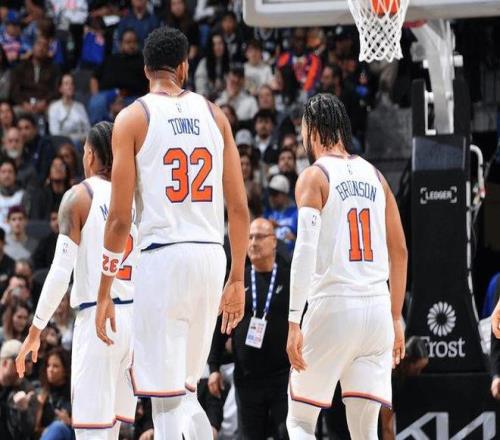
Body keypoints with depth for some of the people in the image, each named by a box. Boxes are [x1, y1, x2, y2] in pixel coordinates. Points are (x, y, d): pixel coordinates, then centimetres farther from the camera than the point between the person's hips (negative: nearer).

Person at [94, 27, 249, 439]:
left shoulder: (133, 118, -1)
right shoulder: (214, 115, 11)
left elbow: (120, 217, -4)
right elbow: (239, 209, 10)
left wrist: (105, 292, 2)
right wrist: (237, 279, 18)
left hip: (162, 257, -5)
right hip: (211, 255, 5)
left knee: (166, 400, -4)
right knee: (186, 393, 20)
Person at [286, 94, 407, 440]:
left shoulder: (314, 177, -3)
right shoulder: (375, 176, 14)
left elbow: (306, 251, -14)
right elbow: (400, 252, 16)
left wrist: (294, 322, -17)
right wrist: (396, 319, 23)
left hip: (332, 307, -5)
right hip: (377, 308, 5)